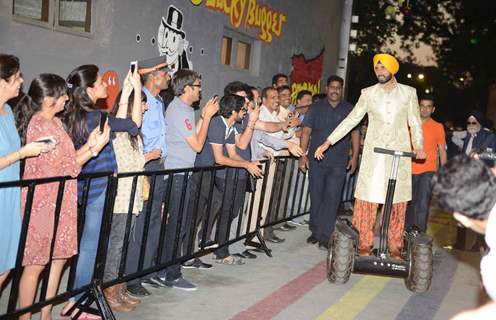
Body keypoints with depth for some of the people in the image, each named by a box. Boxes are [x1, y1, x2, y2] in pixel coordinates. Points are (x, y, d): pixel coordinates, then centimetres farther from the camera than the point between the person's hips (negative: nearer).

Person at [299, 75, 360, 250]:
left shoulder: (349, 109, 7)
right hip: (316, 161, 1)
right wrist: (302, 155, -6)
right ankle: (315, 231, 22)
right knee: (316, 197, 9)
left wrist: (354, 156, 1)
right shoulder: (316, 108, 6)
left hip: (338, 163, -1)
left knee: (332, 198, -7)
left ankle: (325, 236, -4)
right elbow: (306, 132, 2)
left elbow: (355, 133, 9)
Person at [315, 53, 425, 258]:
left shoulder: (408, 93, 6)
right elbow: (351, 120, 5)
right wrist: (328, 142, -1)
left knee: (397, 202, 3)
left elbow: (415, 123, 6)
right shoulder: (368, 94, 6)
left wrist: (418, 146, -11)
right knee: (367, 199, -2)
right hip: (373, 154, 0)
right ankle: (365, 244, 9)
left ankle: (395, 247, 15)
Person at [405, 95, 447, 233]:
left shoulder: (438, 127, 3)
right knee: (409, 202, 14)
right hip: (410, 170, 3)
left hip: (427, 171, -3)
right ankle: (407, 230, 28)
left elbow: (442, 151, 6)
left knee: (422, 204, -13)